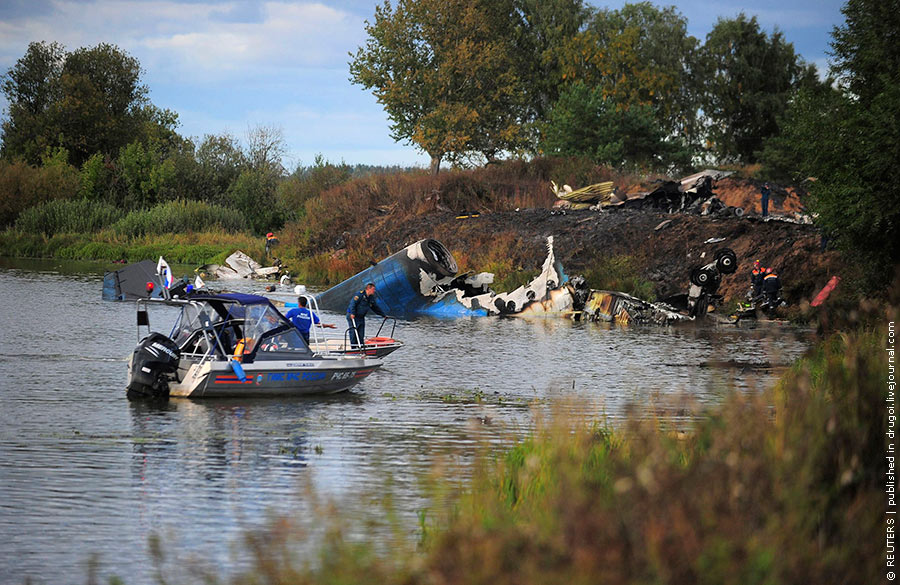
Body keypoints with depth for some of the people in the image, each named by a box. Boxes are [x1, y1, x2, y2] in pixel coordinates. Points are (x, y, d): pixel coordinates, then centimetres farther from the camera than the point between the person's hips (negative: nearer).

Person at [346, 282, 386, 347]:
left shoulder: (371, 298, 11)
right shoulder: (360, 294, -15)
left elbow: (376, 308, 22)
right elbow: (353, 303, -22)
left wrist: (384, 315, 24)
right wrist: (352, 313, -31)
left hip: (361, 317, 8)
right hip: (352, 316, -8)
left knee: (361, 334, 4)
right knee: (353, 332, -7)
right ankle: (353, 348, -5)